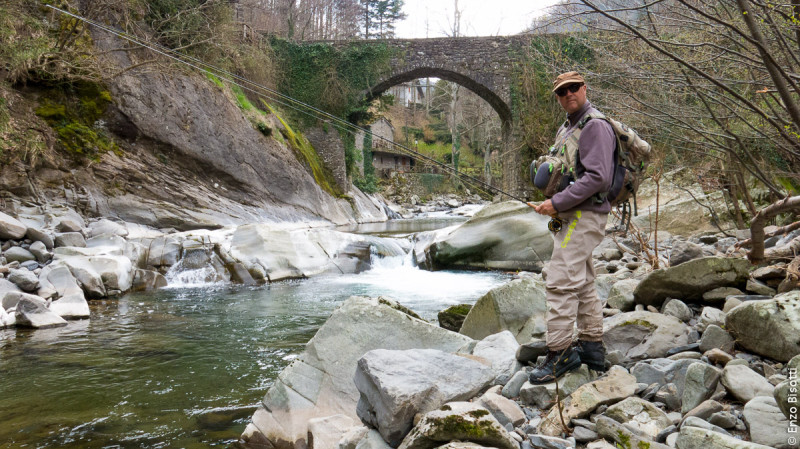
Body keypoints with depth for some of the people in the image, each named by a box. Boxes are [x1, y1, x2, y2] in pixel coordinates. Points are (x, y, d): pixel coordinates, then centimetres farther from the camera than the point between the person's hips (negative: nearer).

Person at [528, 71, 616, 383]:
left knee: (561, 281, -13)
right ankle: (592, 348, 22)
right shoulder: (566, 128, 18)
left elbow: (597, 177, -22)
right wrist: (550, 203, 11)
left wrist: (558, 203, -20)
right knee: (582, 283, 13)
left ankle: (560, 353, -9)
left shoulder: (595, 126, -12)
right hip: (570, 215, 10)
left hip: (584, 214, -10)